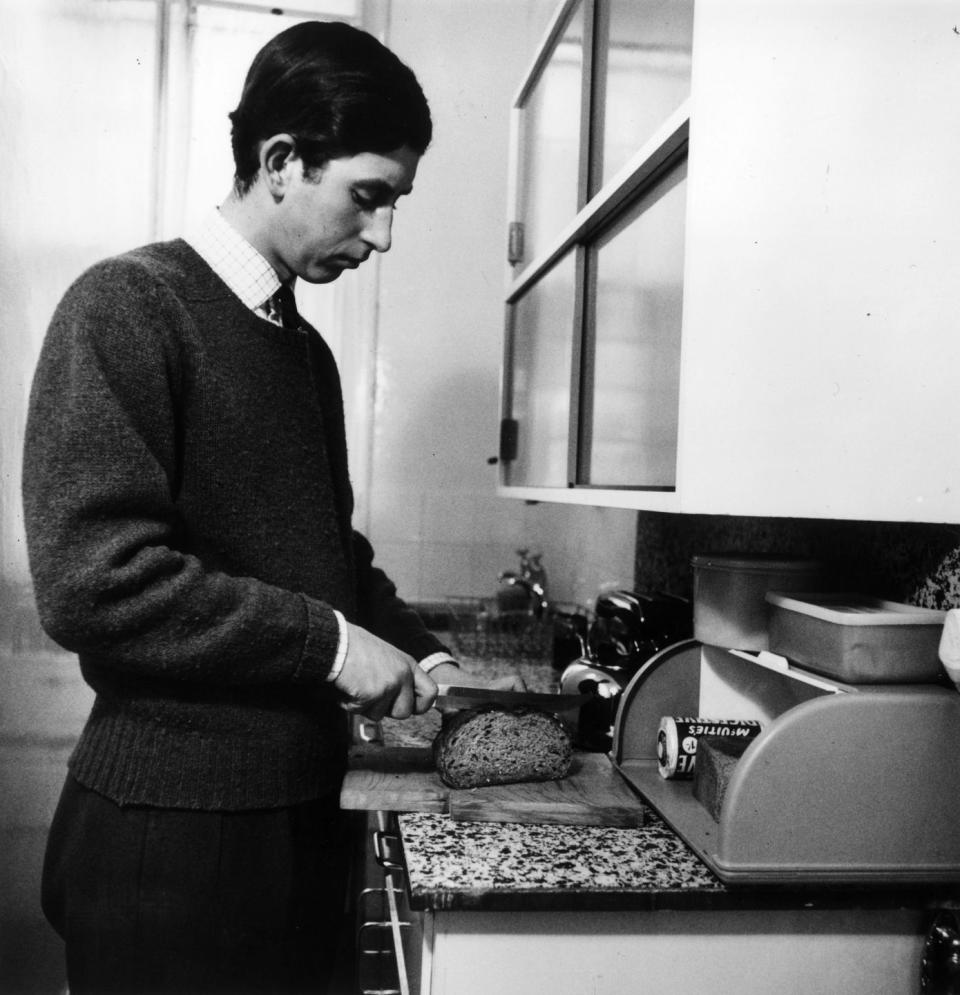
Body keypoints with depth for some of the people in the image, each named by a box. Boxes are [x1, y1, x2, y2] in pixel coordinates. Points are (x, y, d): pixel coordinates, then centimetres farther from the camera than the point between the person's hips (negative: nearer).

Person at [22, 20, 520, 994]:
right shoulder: (128, 308, -12)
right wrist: (327, 644, -17)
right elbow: (92, 579, -21)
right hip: (172, 832, -7)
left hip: (300, 811, 8)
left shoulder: (305, 348, 13)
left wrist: (424, 659, 7)